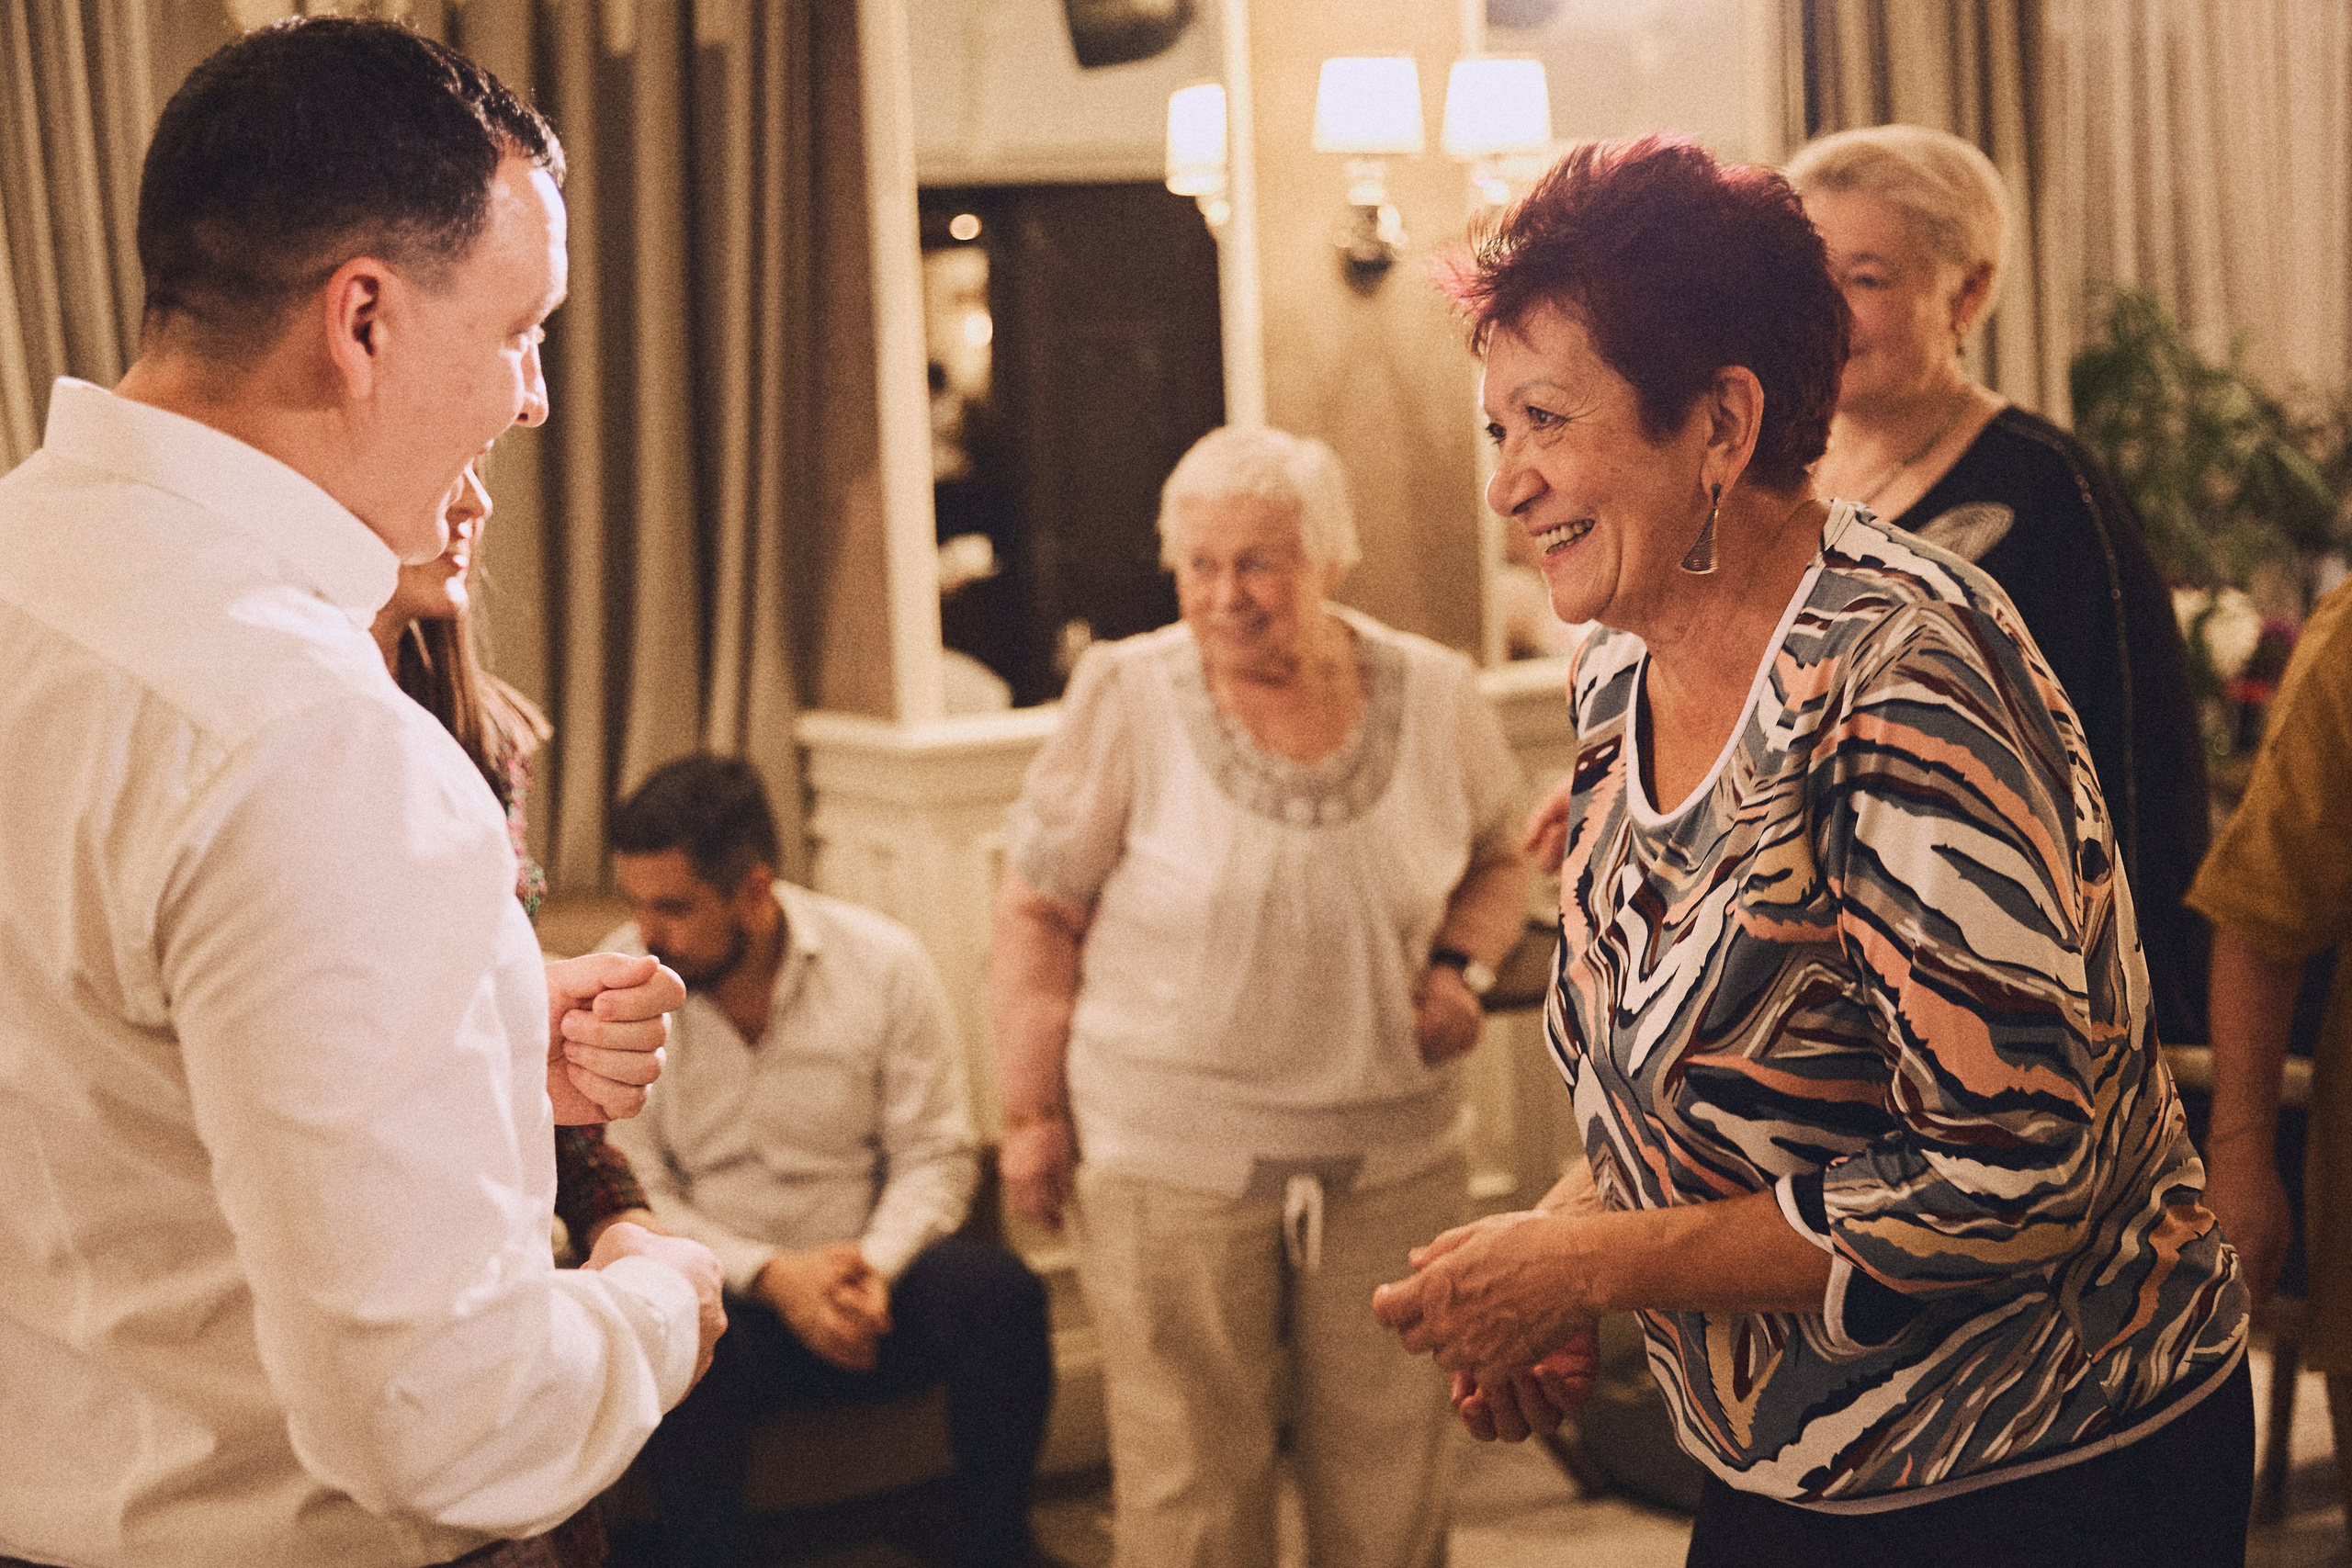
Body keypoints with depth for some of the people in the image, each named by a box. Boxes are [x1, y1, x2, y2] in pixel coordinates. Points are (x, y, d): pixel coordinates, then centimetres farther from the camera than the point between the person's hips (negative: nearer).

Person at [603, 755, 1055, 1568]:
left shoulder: (885, 963, -5)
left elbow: (935, 1156, -2)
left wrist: (875, 1266, -22)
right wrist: (770, 1276, -20)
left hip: (865, 1270, 2)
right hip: (719, 1289, -1)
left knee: (998, 1290, -28)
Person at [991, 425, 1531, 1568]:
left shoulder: (1435, 696, 0)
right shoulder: (1127, 695, -6)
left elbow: (1497, 861, 16)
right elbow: (1039, 913, -1)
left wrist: (1463, 965, -4)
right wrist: (1033, 1113, -4)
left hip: (1391, 1159, 2)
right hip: (1170, 1161, -2)